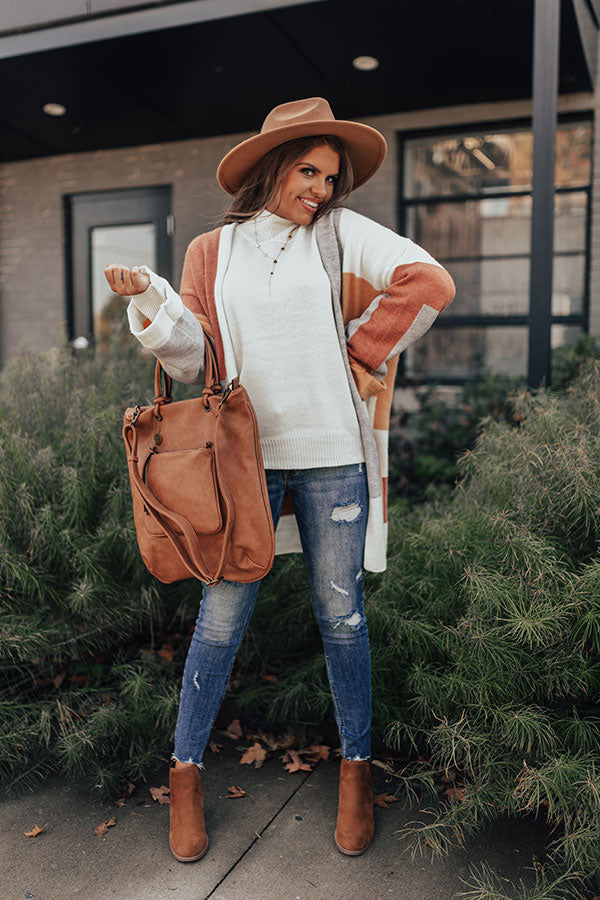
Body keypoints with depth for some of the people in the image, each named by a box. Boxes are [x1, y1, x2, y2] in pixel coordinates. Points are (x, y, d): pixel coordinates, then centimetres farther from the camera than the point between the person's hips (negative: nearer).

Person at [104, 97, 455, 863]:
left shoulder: (342, 232, 5)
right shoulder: (213, 251, 8)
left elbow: (430, 284, -4)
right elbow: (191, 356, 4)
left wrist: (361, 353, -2)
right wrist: (152, 298, -13)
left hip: (331, 454, 0)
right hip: (243, 454, 1)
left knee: (340, 614, 8)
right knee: (222, 616, 2)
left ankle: (356, 768, 27)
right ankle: (186, 772, 22)